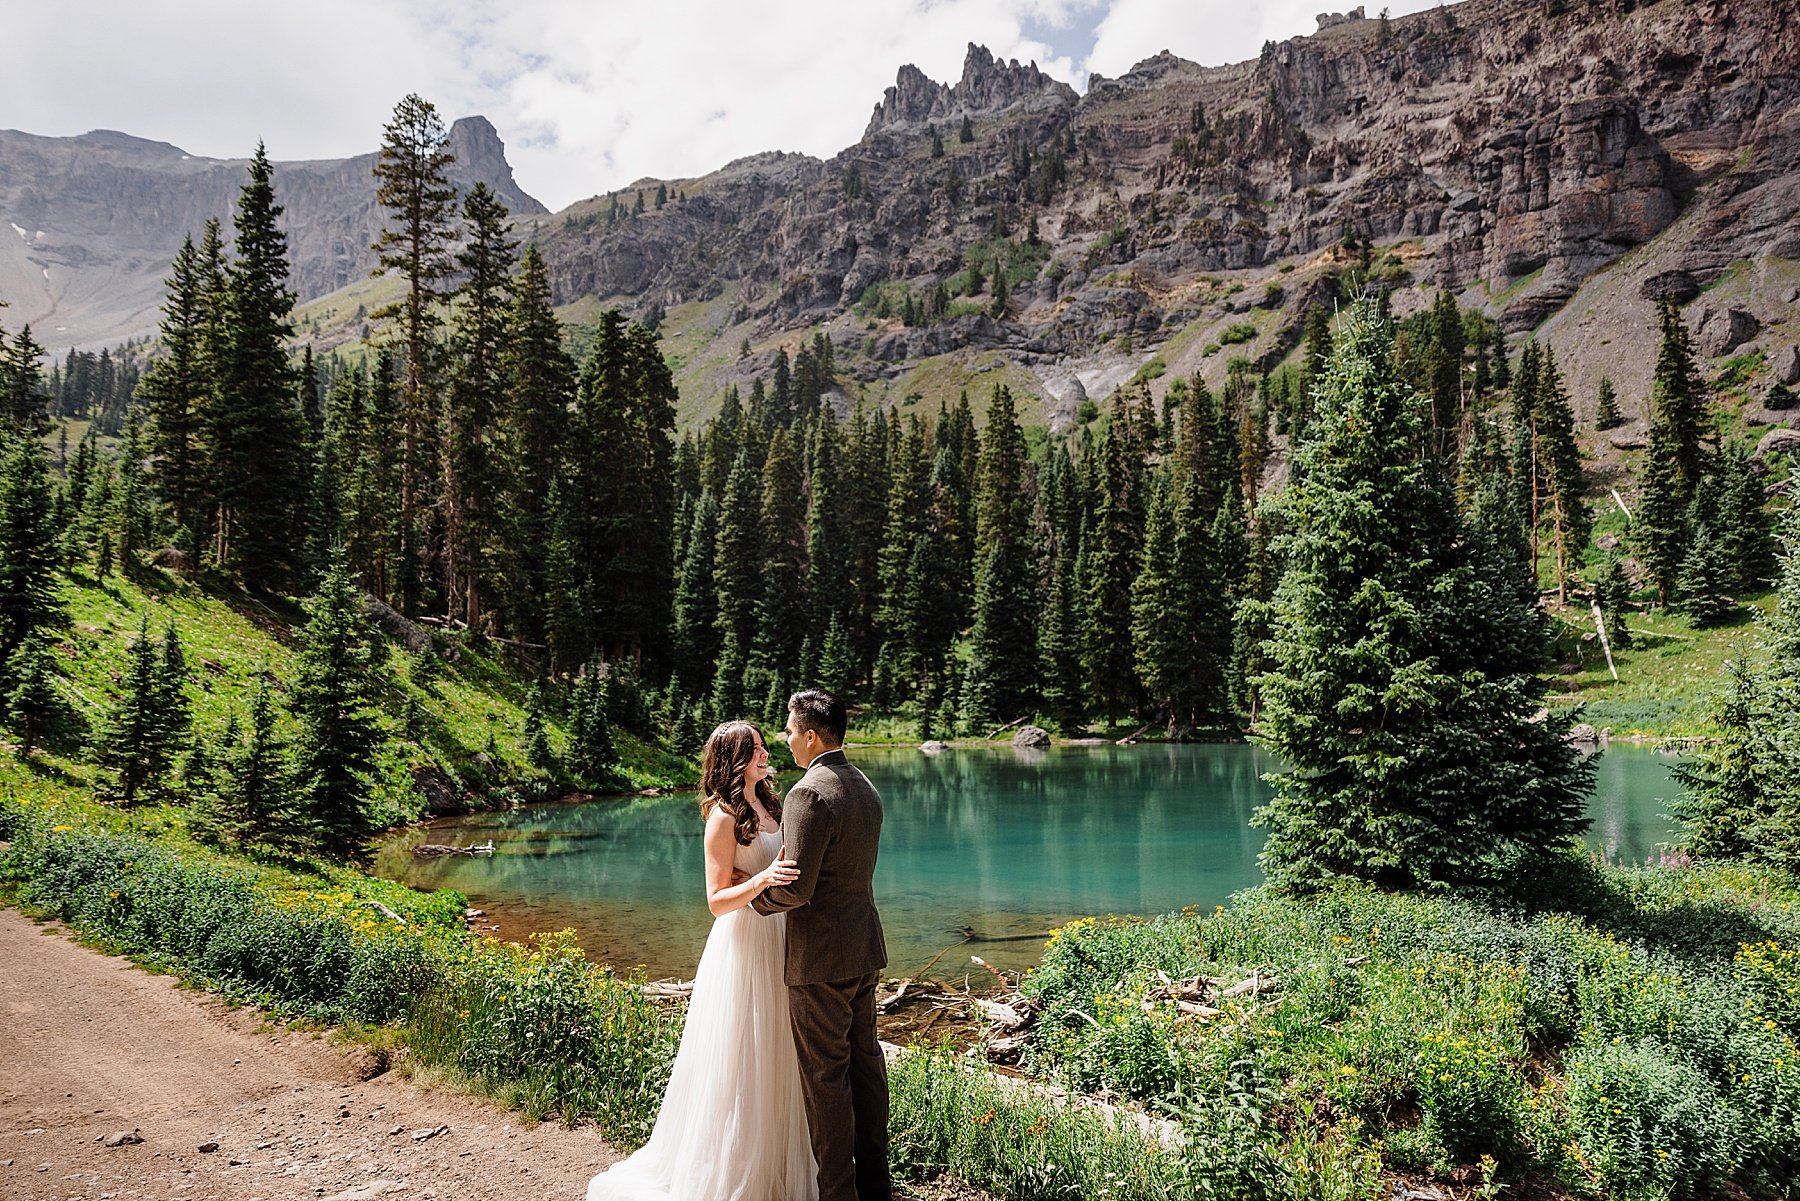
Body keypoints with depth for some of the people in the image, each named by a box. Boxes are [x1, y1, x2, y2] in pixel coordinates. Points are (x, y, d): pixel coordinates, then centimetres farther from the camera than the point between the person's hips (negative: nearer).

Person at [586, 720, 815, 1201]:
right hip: (743, 947, -8)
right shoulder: (724, 817, -15)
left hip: (776, 944, 8)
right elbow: (717, 900, -18)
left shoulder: (766, 805, 9)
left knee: (775, 1060, 17)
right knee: (739, 1064, 1)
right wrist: (763, 880, -31)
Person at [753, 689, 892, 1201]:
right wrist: (773, 870, 17)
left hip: (820, 958, -9)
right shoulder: (865, 787, 8)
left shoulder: (809, 794, -21)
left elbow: (795, 888, -24)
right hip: (864, 948, 9)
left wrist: (753, 895, -5)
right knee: (864, 1060, 18)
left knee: (825, 1076, 2)